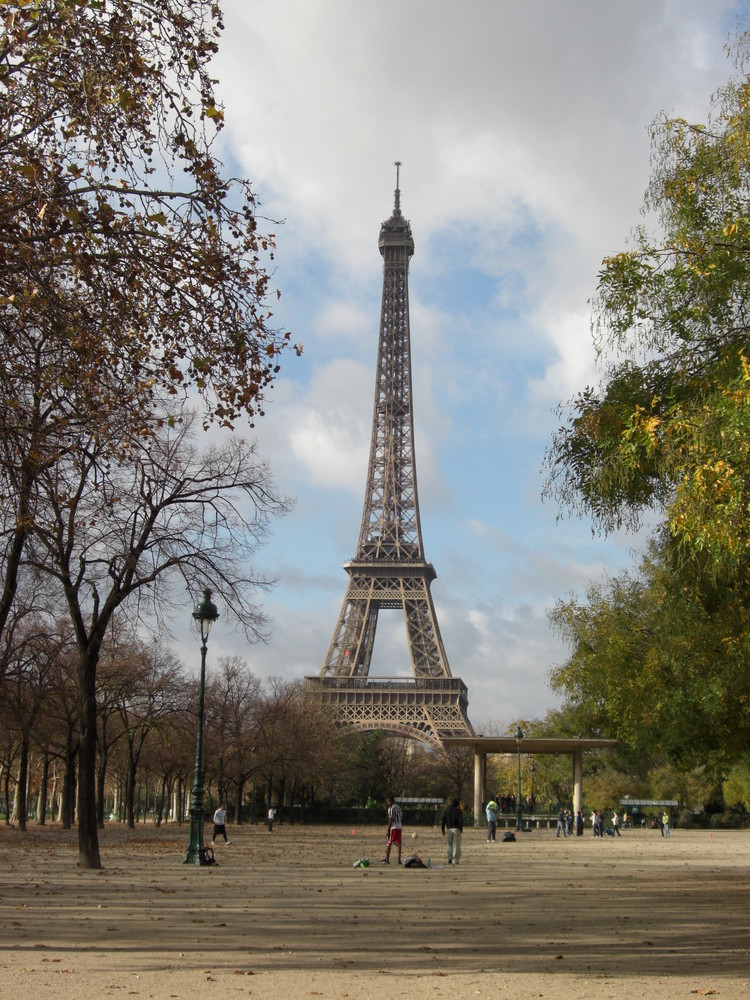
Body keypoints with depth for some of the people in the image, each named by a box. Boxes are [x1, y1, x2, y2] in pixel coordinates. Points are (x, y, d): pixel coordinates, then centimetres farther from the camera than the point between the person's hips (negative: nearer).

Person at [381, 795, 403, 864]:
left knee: (388, 843, 0)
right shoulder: (398, 807, 14)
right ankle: (399, 859, -1)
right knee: (398, 844, 4)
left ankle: (387, 859, 1)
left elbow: (390, 819, -15)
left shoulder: (391, 808, -12)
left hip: (393, 827, -8)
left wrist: (388, 830, -13)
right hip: (399, 827, 8)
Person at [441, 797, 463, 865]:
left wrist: (443, 830, 10)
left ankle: (450, 857, -2)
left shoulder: (447, 810, 7)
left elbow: (443, 820, 5)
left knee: (449, 844, 16)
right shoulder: (459, 811, -1)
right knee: (456, 845, 1)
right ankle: (455, 860, -3)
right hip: (456, 829, -2)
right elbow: (461, 820, -11)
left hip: (448, 829, 2)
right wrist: (461, 829, -1)